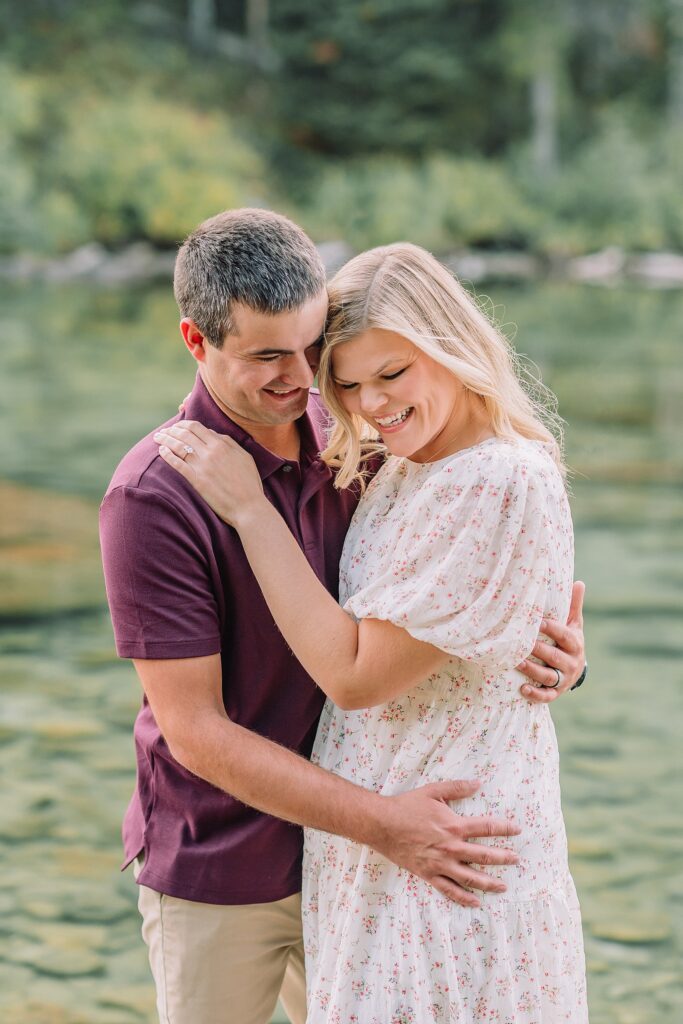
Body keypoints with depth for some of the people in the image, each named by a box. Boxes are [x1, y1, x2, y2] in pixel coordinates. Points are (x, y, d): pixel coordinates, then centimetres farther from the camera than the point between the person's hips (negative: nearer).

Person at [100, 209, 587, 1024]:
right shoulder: (151, 498, -22)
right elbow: (195, 730, -22)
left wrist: (549, 646, -18)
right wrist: (383, 824, -27)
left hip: (339, 850, 5)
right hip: (217, 872, -5)